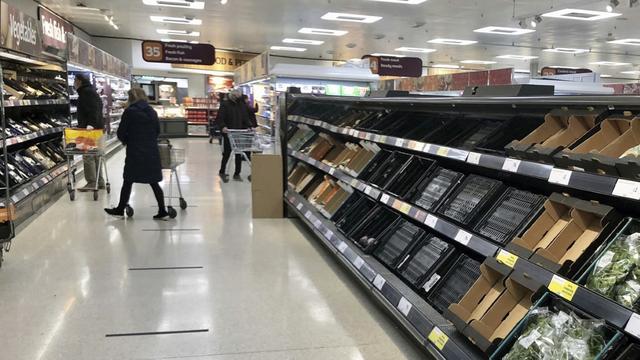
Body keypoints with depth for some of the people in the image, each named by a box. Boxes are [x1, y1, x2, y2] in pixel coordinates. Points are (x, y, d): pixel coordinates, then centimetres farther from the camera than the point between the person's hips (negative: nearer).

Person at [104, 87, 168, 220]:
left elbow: (121, 133, -6)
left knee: (128, 181, 8)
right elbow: (157, 131, 12)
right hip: (152, 152, 4)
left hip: (135, 152, -4)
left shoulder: (129, 112, -9)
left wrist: (126, 141, 13)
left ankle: (120, 209, 20)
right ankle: (162, 211, 7)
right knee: (154, 182, 8)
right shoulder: (152, 112, 5)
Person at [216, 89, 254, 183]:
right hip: (228, 134, -5)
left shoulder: (242, 105, 10)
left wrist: (249, 126, -3)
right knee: (226, 154, 2)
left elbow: (246, 118, 14)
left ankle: (237, 174, 16)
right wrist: (223, 127, -30)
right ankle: (222, 172, 20)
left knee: (239, 155, 6)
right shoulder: (225, 104, -6)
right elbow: (219, 118, -12)